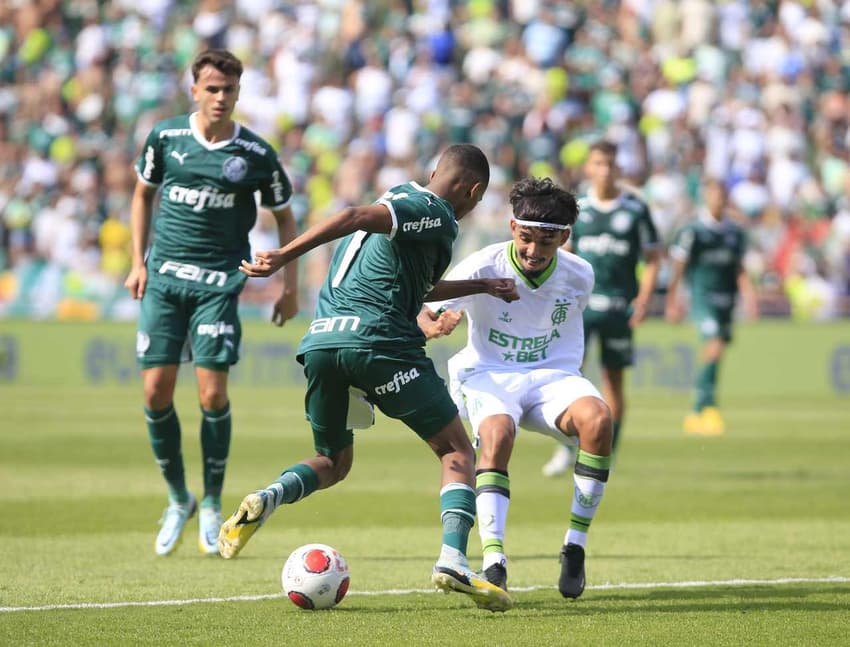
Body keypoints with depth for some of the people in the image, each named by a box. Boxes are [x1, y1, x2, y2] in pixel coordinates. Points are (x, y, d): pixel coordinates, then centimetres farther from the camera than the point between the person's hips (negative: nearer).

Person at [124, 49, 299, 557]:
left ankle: (212, 505, 8)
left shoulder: (256, 154, -2)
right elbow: (144, 194, 17)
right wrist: (139, 262, 9)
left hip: (219, 282, -2)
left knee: (213, 394, -10)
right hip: (164, 277, 2)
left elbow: (284, 215, 11)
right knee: (156, 391, -4)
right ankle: (179, 500, 15)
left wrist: (291, 285, 6)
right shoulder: (165, 138, 1)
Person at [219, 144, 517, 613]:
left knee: (333, 463, 23)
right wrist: (285, 257, -24)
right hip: (379, 342, -8)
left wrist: (482, 287, 43)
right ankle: (453, 560, -16)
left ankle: (266, 499, -7)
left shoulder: (401, 198, 26)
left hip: (322, 343, 8)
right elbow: (357, 218, -19)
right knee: (457, 452, 3)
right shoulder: (436, 214, -2)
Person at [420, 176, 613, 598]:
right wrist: (434, 325, -43)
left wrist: (568, 384, 13)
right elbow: (424, 313, -21)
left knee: (598, 419, -31)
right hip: (489, 376, -2)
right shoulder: (483, 267, -15)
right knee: (497, 433, -37)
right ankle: (493, 563, -37)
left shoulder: (579, 275, -4)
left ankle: (574, 548, -18)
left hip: (552, 376, 3)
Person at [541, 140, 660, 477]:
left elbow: (652, 258, 5)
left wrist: (643, 300, -6)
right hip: (579, 303, 1)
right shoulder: (576, 208, 5)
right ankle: (568, 447, -7)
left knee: (613, 380, 5)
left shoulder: (635, 209, 1)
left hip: (618, 306, -1)